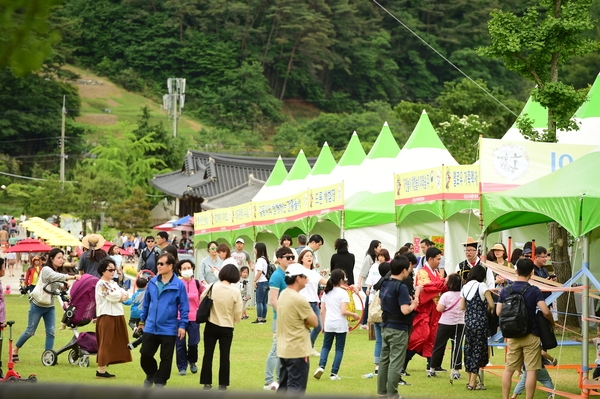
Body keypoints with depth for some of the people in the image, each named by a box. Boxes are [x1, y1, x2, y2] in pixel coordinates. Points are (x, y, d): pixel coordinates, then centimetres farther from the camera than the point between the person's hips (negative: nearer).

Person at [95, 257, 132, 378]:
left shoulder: (114, 283, 17)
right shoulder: (101, 284, -10)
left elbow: (125, 295, 8)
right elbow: (113, 296, -21)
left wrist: (119, 295, -12)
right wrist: (121, 295, -3)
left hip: (117, 316, 9)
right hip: (106, 317, -9)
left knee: (114, 343, 8)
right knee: (106, 343, -6)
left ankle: (103, 369, 13)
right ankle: (101, 371, -3)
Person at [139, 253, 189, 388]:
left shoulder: (179, 285, -11)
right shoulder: (152, 282, 1)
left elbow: (184, 306, -8)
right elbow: (146, 303, 12)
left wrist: (182, 325, -12)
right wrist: (142, 321, 16)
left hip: (169, 329, -3)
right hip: (151, 327, 4)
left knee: (166, 358, 6)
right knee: (145, 354, 7)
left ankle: (160, 381, 22)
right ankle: (151, 374, 33)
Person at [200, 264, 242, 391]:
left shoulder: (212, 287, -9)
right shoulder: (235, 292, -13)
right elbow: (238, 314, -8)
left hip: (211, 326, 1)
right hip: (227, 328, -1)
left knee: (208, 354, 10)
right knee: (224, 356, 8)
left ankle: (207, 383, 12)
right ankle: (223, 384, 10)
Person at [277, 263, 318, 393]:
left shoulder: (283, 295, 8)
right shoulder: (299, 299, -19)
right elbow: (314, 323, -11)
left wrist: (305, 322, -3)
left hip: (283, 350, 9)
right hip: (297, 351, -9)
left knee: (283, 387, 14)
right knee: (296, 390, -4)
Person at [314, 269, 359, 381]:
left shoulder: (326, 292, 6)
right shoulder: (343, 293, -10)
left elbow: (322, 311, 7)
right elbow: (344, 311, -17)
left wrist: (323, 324, 16)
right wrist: (354, 315, -2)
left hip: (329, 325, 4)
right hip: (340, 325, -4)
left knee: (326, 346, 17)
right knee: (339, 349, 6)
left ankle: (321, 366, -5)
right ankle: (334, 373, 4)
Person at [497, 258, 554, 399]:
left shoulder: (505, 291, 0)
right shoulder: (534, 291, -11)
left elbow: (498, 312, 5)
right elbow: (546, 312, -19)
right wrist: (552, 323, 1)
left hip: (512, 336, 4)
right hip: (531, 335, -4)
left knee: (509, 369, 13)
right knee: (531, 370, 0)